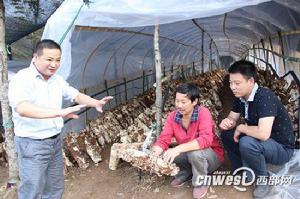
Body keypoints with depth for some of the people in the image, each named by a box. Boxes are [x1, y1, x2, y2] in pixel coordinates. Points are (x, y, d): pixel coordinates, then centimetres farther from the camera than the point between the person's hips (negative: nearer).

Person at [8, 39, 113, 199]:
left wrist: (96, 103, -8)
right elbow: (22, 108, -35)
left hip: (55, 141, 8)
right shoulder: (22, 79, -19)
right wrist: (60, 112, -44)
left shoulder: (57, 80, 5)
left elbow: (76, 95, 11)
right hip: (33, 144, -7)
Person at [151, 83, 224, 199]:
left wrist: (178, 148, -48)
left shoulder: (203, 113, -24)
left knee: (195, 152, -37)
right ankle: (187, 172, 10)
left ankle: (200, 183, -6)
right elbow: (163, 140, -14)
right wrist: (153, 155, -35)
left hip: (212, 156, -5)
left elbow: (205, 139, -38)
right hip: (188, 156, 5)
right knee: (163, 154, -17)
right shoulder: (172, 117, -10)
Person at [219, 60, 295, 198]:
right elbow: (232, 119, 8)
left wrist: (241, 128, -21)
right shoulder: (240, 97, -4)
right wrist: (227, 122, -18)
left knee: (247, 143, -33)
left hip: (281, 149, -8)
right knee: (226, 134, 1)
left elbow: (263, 134, -40)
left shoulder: (265, 96, -30)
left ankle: (263, 179, -5)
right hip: (260, 142, 8)